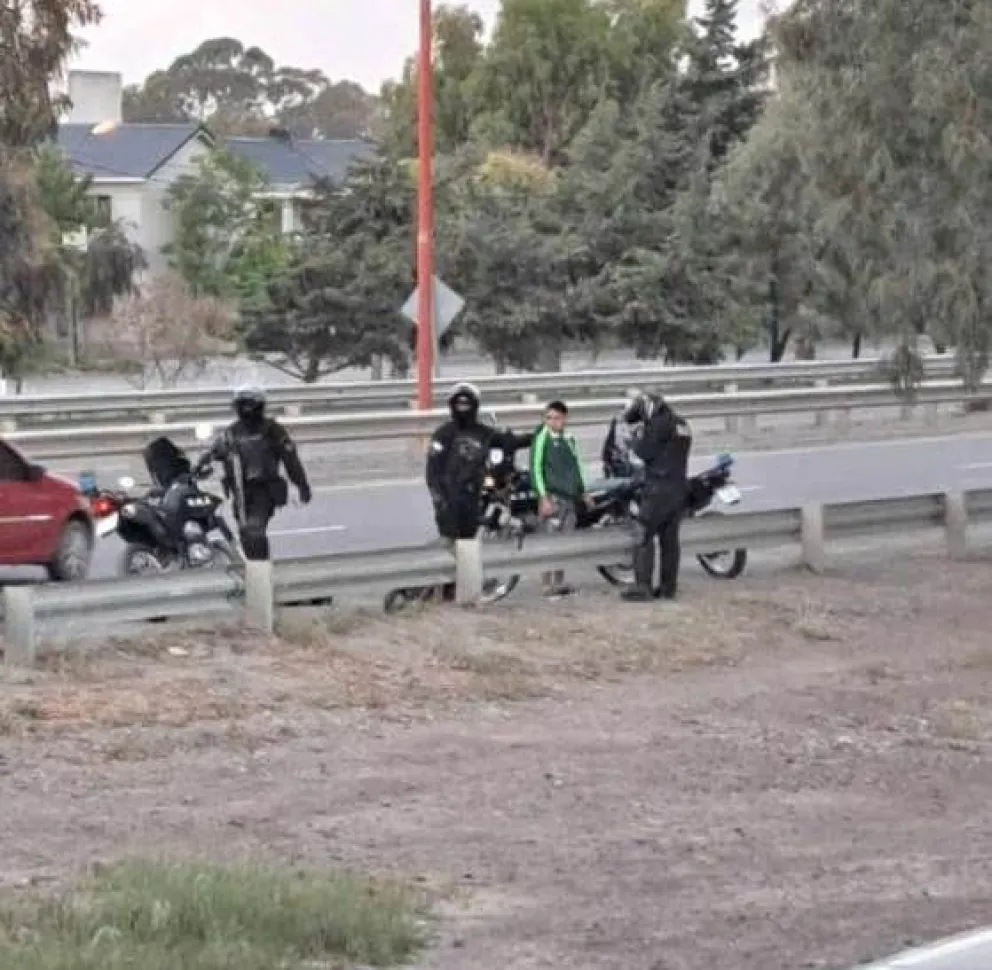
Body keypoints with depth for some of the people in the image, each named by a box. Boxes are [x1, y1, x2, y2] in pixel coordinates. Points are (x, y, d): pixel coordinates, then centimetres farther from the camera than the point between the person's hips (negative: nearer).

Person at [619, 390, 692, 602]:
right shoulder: (682, 424, 17)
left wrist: (639, 437, 6)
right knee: (670, 538, 9)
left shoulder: (658, 423, -11)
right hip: (680, 485, 9)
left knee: (644, 536, -6)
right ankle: (669, 587, 9)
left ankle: (643, 587, -10)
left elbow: (644, 452, -12)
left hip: (659, 487, -9)